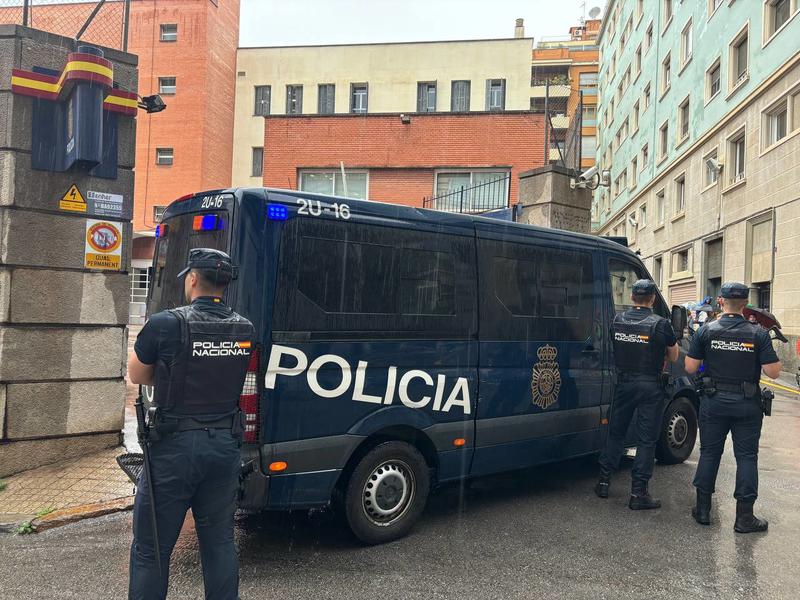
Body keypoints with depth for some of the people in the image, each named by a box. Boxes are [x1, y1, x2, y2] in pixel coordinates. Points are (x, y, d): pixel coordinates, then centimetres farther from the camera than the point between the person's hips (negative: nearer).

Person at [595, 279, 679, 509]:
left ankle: (603, 482, 20)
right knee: (647, 439, 4)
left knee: (616, 432, 16)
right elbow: (674, 357, 0)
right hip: (651, 387, -3)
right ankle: (638, 493, 6)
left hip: (624, 383, 4)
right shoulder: (660, 324, -12)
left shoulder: (617, 320, -2)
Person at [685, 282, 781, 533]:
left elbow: (690, 368, -5)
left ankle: (703, 510, 18)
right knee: (746, 457, 8)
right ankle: (744, 517, 11)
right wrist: (767, 348, 6)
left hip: (714, 402, 1)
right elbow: (773, 372, -10)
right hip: (747, 405, -1)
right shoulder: (758, 334, -8)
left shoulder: (706, 331, -6)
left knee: (709, 453, 11)